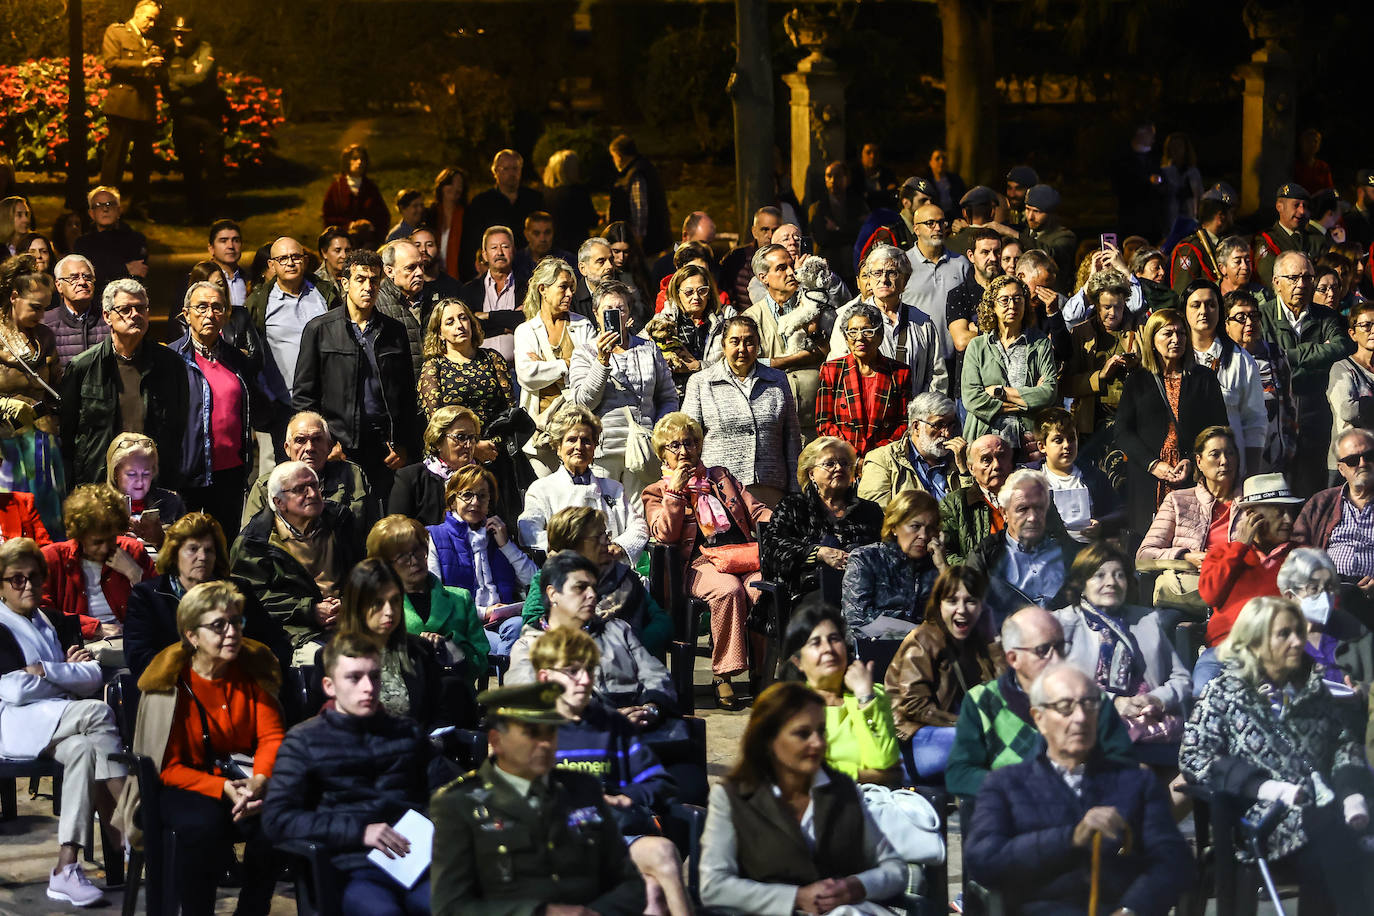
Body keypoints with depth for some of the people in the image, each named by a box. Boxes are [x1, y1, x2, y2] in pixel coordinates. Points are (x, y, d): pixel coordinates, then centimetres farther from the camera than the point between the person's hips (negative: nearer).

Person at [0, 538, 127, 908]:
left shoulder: (55, 625, 23)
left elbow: (94, 677, 9)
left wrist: (46, 672, -6)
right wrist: (68, 674, 1)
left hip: (59, 727, 6)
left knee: (83, 750, -32)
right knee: (98, 712, -30)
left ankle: (66, 869, -40)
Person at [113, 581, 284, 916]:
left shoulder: (253, 669, 2)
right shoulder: (171, 682, -9)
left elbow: (272, 736, 1)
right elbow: (169, 768, -10)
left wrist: (259, 781, -20)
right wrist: (223, 788, -25)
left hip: (240, 775, 3)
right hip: (184, 784, -3)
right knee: (206, 823, -36)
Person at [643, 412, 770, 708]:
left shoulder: (722, 477, 30)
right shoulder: (657, 492, 19)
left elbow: (757, 511, 20)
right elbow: (665, 535, 1)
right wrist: (675, 490, -2)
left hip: (742, 556, 3)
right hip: (700, 562, -3)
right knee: (729, 589, -37)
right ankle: (723, 675, -30)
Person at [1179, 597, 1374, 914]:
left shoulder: (1312, 688, 20)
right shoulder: (1226, 693, 6)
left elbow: (1346, 744, 21)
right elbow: (1193, 757, -3)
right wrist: (1266, 787, -14)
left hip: (1325, 808, 4)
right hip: (1272, 817, -4)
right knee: (1335, 839, -32)